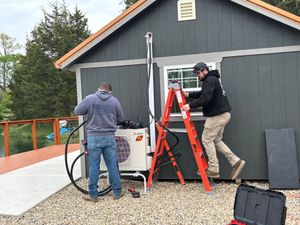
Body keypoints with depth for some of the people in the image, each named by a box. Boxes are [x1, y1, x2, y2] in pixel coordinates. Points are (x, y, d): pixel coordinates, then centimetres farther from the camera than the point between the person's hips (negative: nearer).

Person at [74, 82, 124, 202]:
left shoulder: (89, 98, -3)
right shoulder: (114, 100, 4)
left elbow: (77, 111, 4)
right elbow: (120, 119, 10)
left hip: (94, 137, -1)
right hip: (109, 137, 2)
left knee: (93, 167, 6)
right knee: (113, 165, 9)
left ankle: (93, 195, 14)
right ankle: (117, 192, 17)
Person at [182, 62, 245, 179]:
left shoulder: (210, 80, -14)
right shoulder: (212, 79, 20)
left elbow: (205, 98, -25)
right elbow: (202, 94, 25)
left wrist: (190, 105, -18)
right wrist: (188, 94, 14)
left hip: (217, 115, -10)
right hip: (222, 114, 10)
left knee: (207, 139, -1)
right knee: (216, 140, 15)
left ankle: (213, 169, 3)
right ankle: (236, 161, 10)